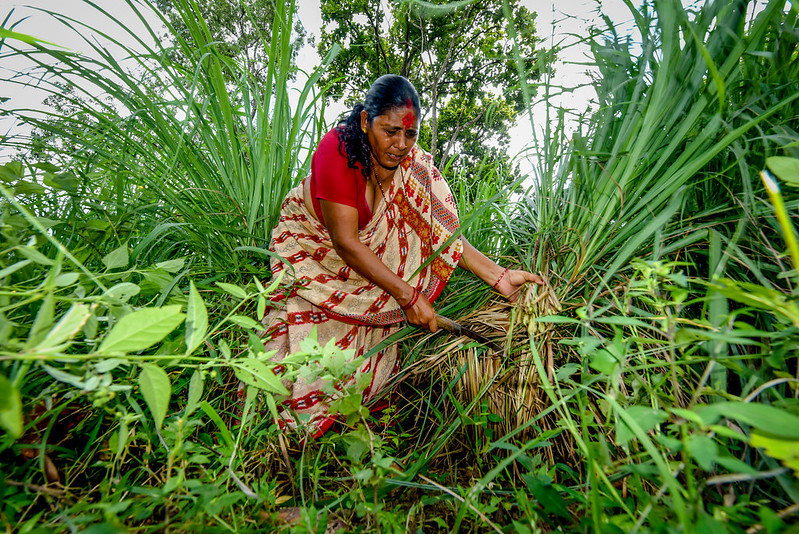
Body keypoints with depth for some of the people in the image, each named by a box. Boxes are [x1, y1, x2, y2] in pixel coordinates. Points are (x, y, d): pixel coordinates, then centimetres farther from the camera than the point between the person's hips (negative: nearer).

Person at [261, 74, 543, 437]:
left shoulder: (412, 164, -15)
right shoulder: (337, 151, -28)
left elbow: (441, 228, -16)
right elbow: (346, 243, -30)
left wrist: (498, 276, -27)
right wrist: (408, 295, -32)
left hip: (369, 255, 5)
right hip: (312, 247, -4)